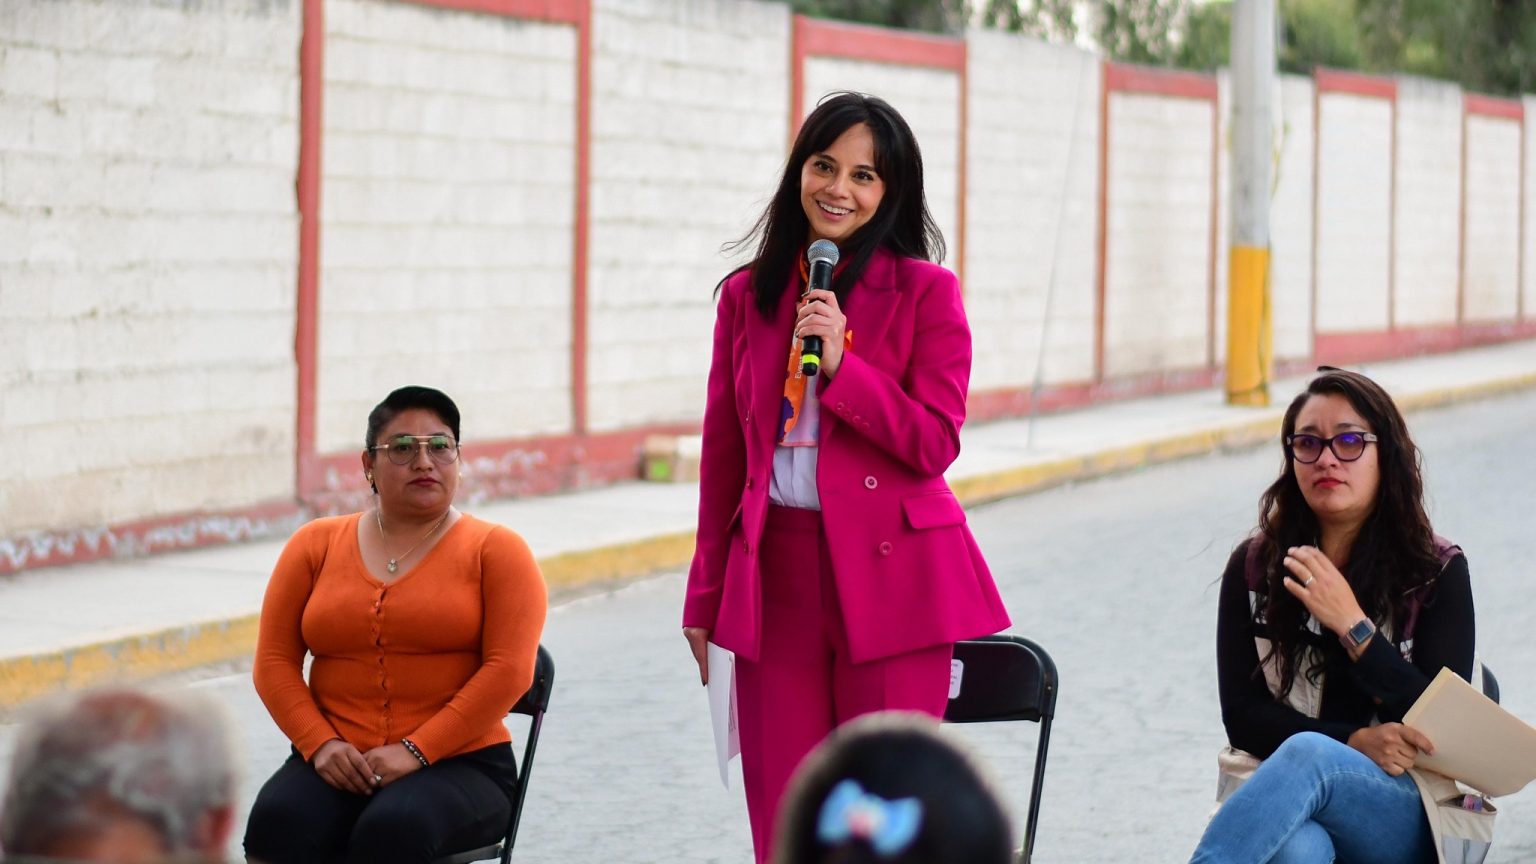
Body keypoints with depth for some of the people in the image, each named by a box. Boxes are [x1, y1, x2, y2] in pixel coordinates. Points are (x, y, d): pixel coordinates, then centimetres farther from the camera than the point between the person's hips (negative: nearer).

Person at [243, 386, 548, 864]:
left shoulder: (496, 550, 5)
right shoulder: (315, 545, 14)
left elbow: (509, 670, -6)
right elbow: (274, 661, 10)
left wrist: (415, 751, -14)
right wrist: (320, 744, -8)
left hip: (458, 762, -2)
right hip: (337, 763, 3)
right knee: (278, 822, -31)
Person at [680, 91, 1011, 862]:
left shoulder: (926, 292, -1)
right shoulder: (747, 295, 9)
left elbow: (935, 445, -8)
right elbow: (724, 453, 13)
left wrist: (842, 365, -18)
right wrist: (705, 598, 13)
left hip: (889, 576, -3)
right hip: (776, 575, 3)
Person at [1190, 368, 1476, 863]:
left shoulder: (1438, 571, 4)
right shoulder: (1252, 567, 9)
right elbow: (1241, 715, 3)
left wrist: (1352, 625, -12)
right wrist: (1357, 741, -13)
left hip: (1404, 812, -1)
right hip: (1277, 793, 1)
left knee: (1308, 755, -38)